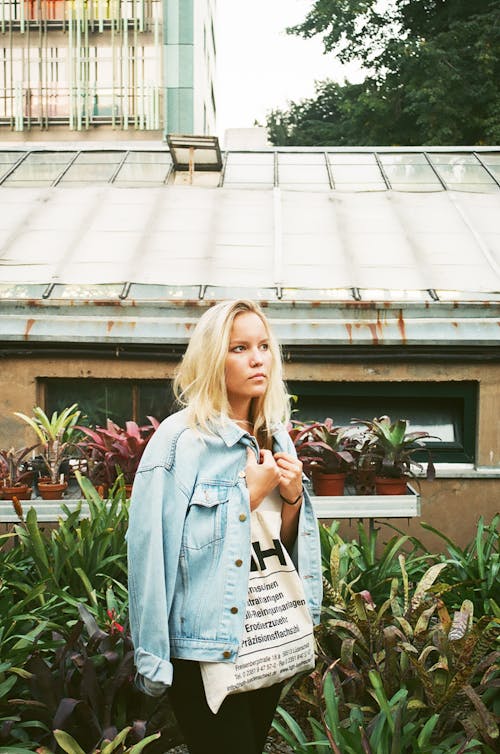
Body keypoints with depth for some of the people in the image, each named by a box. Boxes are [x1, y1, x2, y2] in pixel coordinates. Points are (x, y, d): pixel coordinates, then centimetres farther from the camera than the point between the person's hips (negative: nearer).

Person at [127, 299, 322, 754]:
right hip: (205, 648, -7)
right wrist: (251, 493, -18)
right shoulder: (180, 439, -15)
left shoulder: (276, 438, 6)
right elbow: (159, 546, -22)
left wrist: (293, 498, -8)